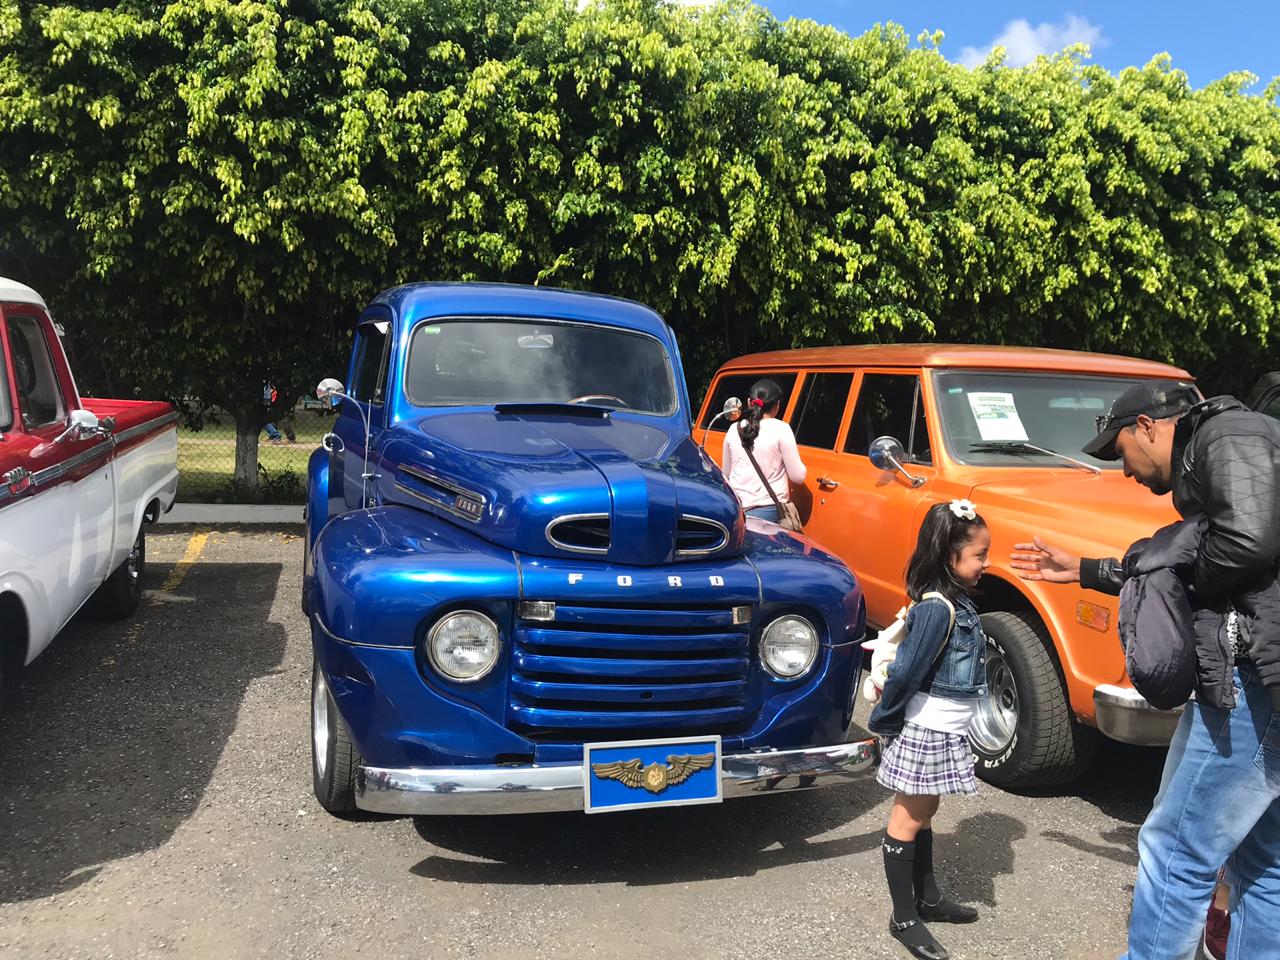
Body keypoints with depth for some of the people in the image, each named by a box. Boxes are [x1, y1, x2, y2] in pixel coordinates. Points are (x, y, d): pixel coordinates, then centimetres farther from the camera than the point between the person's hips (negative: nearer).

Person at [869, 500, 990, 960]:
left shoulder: (956, 601, 4)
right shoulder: (937, 609, -25)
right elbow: (905, 672, -23)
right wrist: (884, 722, -11)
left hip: (944, 731, 9)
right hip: (928, 731, -9)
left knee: (923, 815, 20)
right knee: (908, 820, 4)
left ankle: (928, 899, 35)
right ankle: (903, 919, 15)